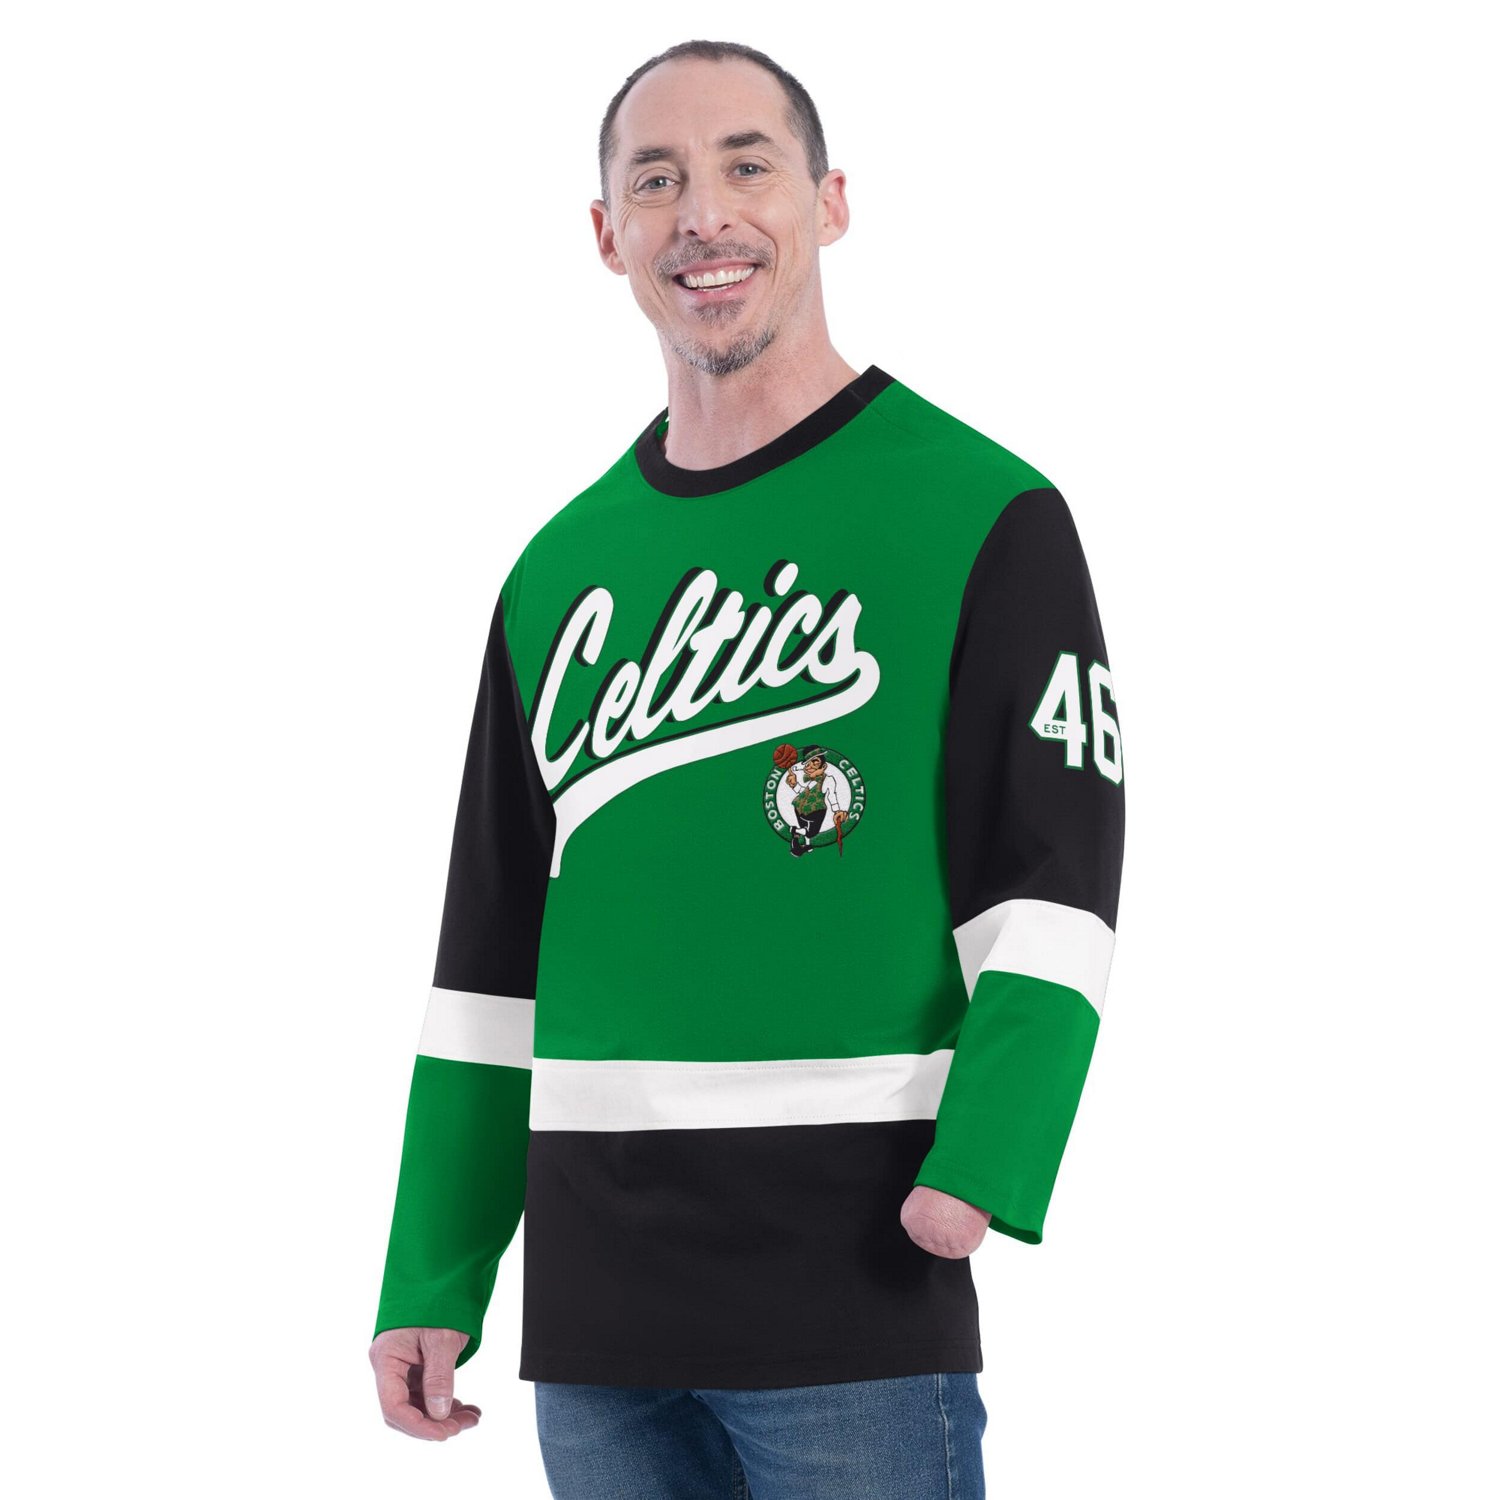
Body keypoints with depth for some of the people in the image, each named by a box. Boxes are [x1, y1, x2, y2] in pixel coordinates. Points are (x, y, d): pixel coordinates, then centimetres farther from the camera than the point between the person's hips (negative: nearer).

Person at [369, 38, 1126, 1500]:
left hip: (853, 1316, -5)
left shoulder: (984, 516, -2)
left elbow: (1056, 885, -8)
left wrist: (983, 1165, -23)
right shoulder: (562, 566, 14)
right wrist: (429, 1287, 11)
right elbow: (493, 954, 16)